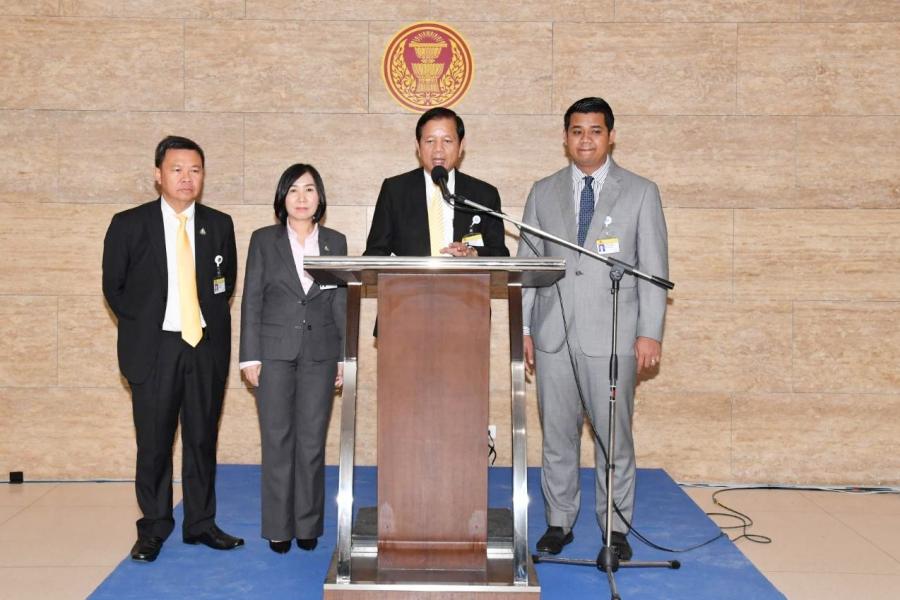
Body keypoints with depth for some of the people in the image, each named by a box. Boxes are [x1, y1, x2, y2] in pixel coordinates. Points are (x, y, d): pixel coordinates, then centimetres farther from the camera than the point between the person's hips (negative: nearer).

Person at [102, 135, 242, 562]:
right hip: (154, 347, -2)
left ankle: (200, 523, 21)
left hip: (206, 346, 2)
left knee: (202, 439, 9)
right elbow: (114, 287, 5)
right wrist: (142, 328, 2)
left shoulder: (219, 225, 6)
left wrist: (211, 322, 6)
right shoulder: (128, 224, 0)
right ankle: (153, 529, 17)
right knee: (153, 443, 3)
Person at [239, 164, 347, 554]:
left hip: (320, 353, 1)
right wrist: (250, 357, -3)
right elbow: (251, 301, 2)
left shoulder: (335, 242, 9)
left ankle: (308, 525, 15)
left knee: (313, 440, 4)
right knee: (277, 440, 2)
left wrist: (345, 357, 4)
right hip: (275, 351, -1)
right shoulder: (264, 240, 4)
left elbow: (342, 303, 9)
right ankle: (278, 527, 11)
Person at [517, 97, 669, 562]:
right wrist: (525, 327, 4)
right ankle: (559, 522, 21)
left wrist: (650, 332, -6)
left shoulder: (641, 193, 5)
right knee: (557, 434, 8)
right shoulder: (543, 192, 10)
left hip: (612, 335, -2)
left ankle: (616, 527, 17)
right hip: (554, 333, 2)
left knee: (614, 435, 3)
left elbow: (653, 268, 1)